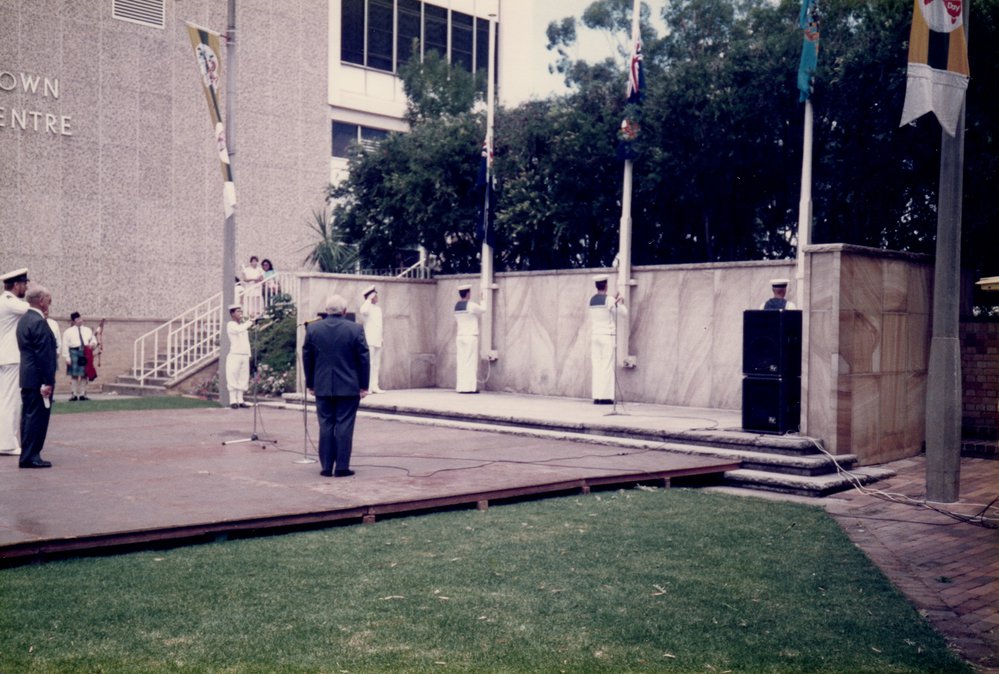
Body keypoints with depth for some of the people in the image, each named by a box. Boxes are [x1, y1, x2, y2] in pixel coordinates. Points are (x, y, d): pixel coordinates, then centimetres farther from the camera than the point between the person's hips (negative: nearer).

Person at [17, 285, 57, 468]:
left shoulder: (24, 320, 14)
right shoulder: (39, 322, -17)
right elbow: (44, 355, -20)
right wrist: (48, 382, -20)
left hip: (27, 378, 10)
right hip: (38, 379, -10)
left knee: (29, 416, 14)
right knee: (37, 417, -6)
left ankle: (27, 455, 19)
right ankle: (30, 456, -4)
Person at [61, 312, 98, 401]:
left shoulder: (88, 330, 15)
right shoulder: (68, 332, 3)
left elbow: (93, 339, 20)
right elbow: (65, 346, -2)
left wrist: (92, 343, -6)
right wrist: (67, 357, -10)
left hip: (86, 353, 3)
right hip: (74, 353, -3)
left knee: (84, 375, 4)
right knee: (74, 375, -1)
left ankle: (82, 394, 10)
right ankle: (74, 394, 4)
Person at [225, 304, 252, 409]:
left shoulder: (243, 325, 18)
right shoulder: (231, 325, -5)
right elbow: (239, 329, -27)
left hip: (245, 356, 7)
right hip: (234, 355, -7)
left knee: (243, 378, 6)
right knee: (233, 378, -5)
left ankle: (240, 400, 10)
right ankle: (233, 401, -3)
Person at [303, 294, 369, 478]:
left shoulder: (313, 329, 1)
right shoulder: (355, 329, -6)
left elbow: (307, 358, 6)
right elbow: (363, 359, -4)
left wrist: (310, 384, 15)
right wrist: (364, 386, 3)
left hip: (322, 387, 2)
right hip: (349, 387, -2)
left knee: (326, 426, 8)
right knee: (344, 426, 1)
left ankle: (326, 466, 10)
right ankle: (342, 467, 2)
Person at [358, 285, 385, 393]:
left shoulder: (378, 308, 18)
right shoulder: (367, 307, -6)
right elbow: (363, 311, -32)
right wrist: (369, 299, -22)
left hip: (377, 341, 8)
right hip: (369, 340, -8)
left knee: (376, 364, 8)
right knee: (369, 363, -11)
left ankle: (374, 386, 12)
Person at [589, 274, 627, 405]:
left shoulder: (592, 300, 10)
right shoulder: (609, 300, -10)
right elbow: (624, 313, -1)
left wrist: (615, 300, 31)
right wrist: (621, 303, 17)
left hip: (595, 335, 6)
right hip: (608, 336, -6)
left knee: (596, 366, 5)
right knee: (607, 366, -4)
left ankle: (596, 397, 2)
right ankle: (605, 397, -7)